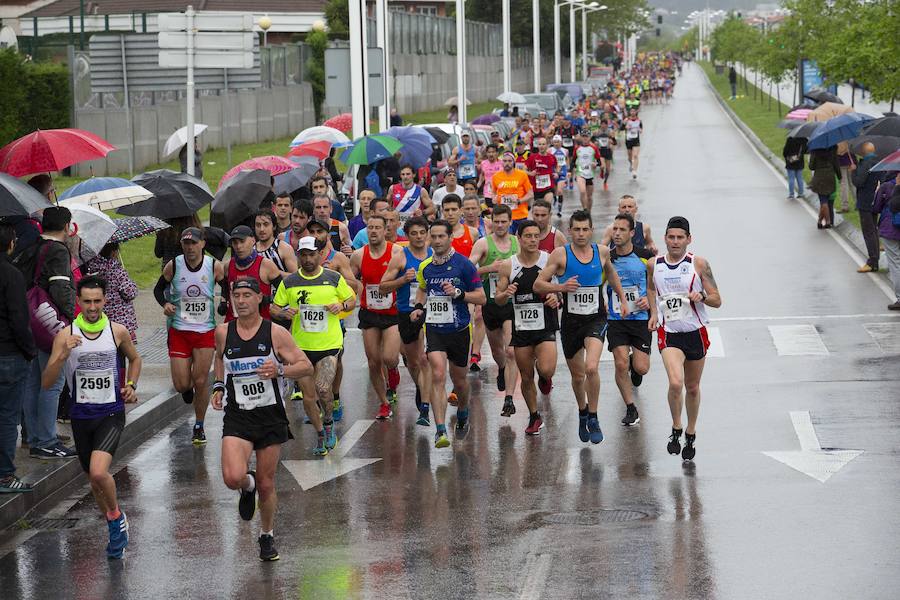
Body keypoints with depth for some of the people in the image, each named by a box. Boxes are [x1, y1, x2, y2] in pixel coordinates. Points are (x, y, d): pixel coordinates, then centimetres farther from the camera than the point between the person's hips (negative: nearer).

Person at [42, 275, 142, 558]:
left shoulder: (118, 332, -5)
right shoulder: (65, 336, -8)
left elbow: (134, 358, 18)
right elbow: (46, 383, -12)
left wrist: (131, 385, 2)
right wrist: (63, 355, -26)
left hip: (111, 414, -2)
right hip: (81, 416, 2)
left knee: (99, 472, -24)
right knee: (94, 480, 13)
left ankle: (116, 516, 4)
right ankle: (116, 530, 36)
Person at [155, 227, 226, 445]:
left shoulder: (215, 266, -6)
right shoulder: (173, 266, -5)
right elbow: (158, 289, 9)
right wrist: (165, 304, -10)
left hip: (206, 331, -1)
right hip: (179, 330, 1)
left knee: (201, 381, -4)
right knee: (181, 385, -2)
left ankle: (199, 427, 14)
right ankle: (188, 389, 37)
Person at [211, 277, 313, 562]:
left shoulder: (276, 333, -6)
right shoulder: (223, 333, 1)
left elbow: (306, 367, -5)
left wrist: (279, 370, -22)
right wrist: (218, 386, 10)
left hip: (271, 417, -1)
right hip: (237, 417, 1)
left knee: (266, 484, 7)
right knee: (233, 478, -20)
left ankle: (267, 536, 31)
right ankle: (248, 486, 18)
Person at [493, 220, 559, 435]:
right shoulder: (508, 266, -1)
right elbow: (498, 300, 5)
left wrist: (557, 298, -18)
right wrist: (505, 294, -18)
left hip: (545, 326, -2)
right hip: (521, 327, 2)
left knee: (546, 370, -21)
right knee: (526, 377, 8)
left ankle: (544, 377, 18)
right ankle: (534, 417, 30)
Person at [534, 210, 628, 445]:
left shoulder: (602, 251, 1)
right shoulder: (560, 255, -7)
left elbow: (611, 272, 24)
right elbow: (538, 285, -7)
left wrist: (622, 300, 22)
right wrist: (560, 287, -23)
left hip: (596, 319, 0)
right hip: (571, 321, 0)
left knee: (591, 368, -23)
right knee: (577, 376, 14)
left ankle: (593, 419, -7)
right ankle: (582, 413, 42)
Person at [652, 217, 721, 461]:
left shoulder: (699, 264, -5)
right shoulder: (654, 265, 1)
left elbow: (717, 301, -3)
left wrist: (702, 297, -23)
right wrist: (654, 314, 8)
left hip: (695, 333, 0)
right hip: (669, 333, 0)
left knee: (692, 388, 13)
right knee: (675, 383, -22)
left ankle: (690, 434, 33)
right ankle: (676, 429, 1)